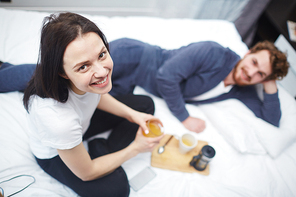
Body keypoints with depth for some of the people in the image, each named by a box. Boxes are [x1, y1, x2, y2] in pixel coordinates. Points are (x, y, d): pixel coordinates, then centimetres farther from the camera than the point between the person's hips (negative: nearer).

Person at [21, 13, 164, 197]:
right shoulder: (57, 119, -44)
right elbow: (86, 173, -24)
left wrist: (131, 114, -12)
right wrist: (135, 148, -16)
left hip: (84, 120, 6)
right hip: (55, 154, -5)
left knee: (146, 104, 4)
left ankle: (101, 149, 2)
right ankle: (101, 153, 4)